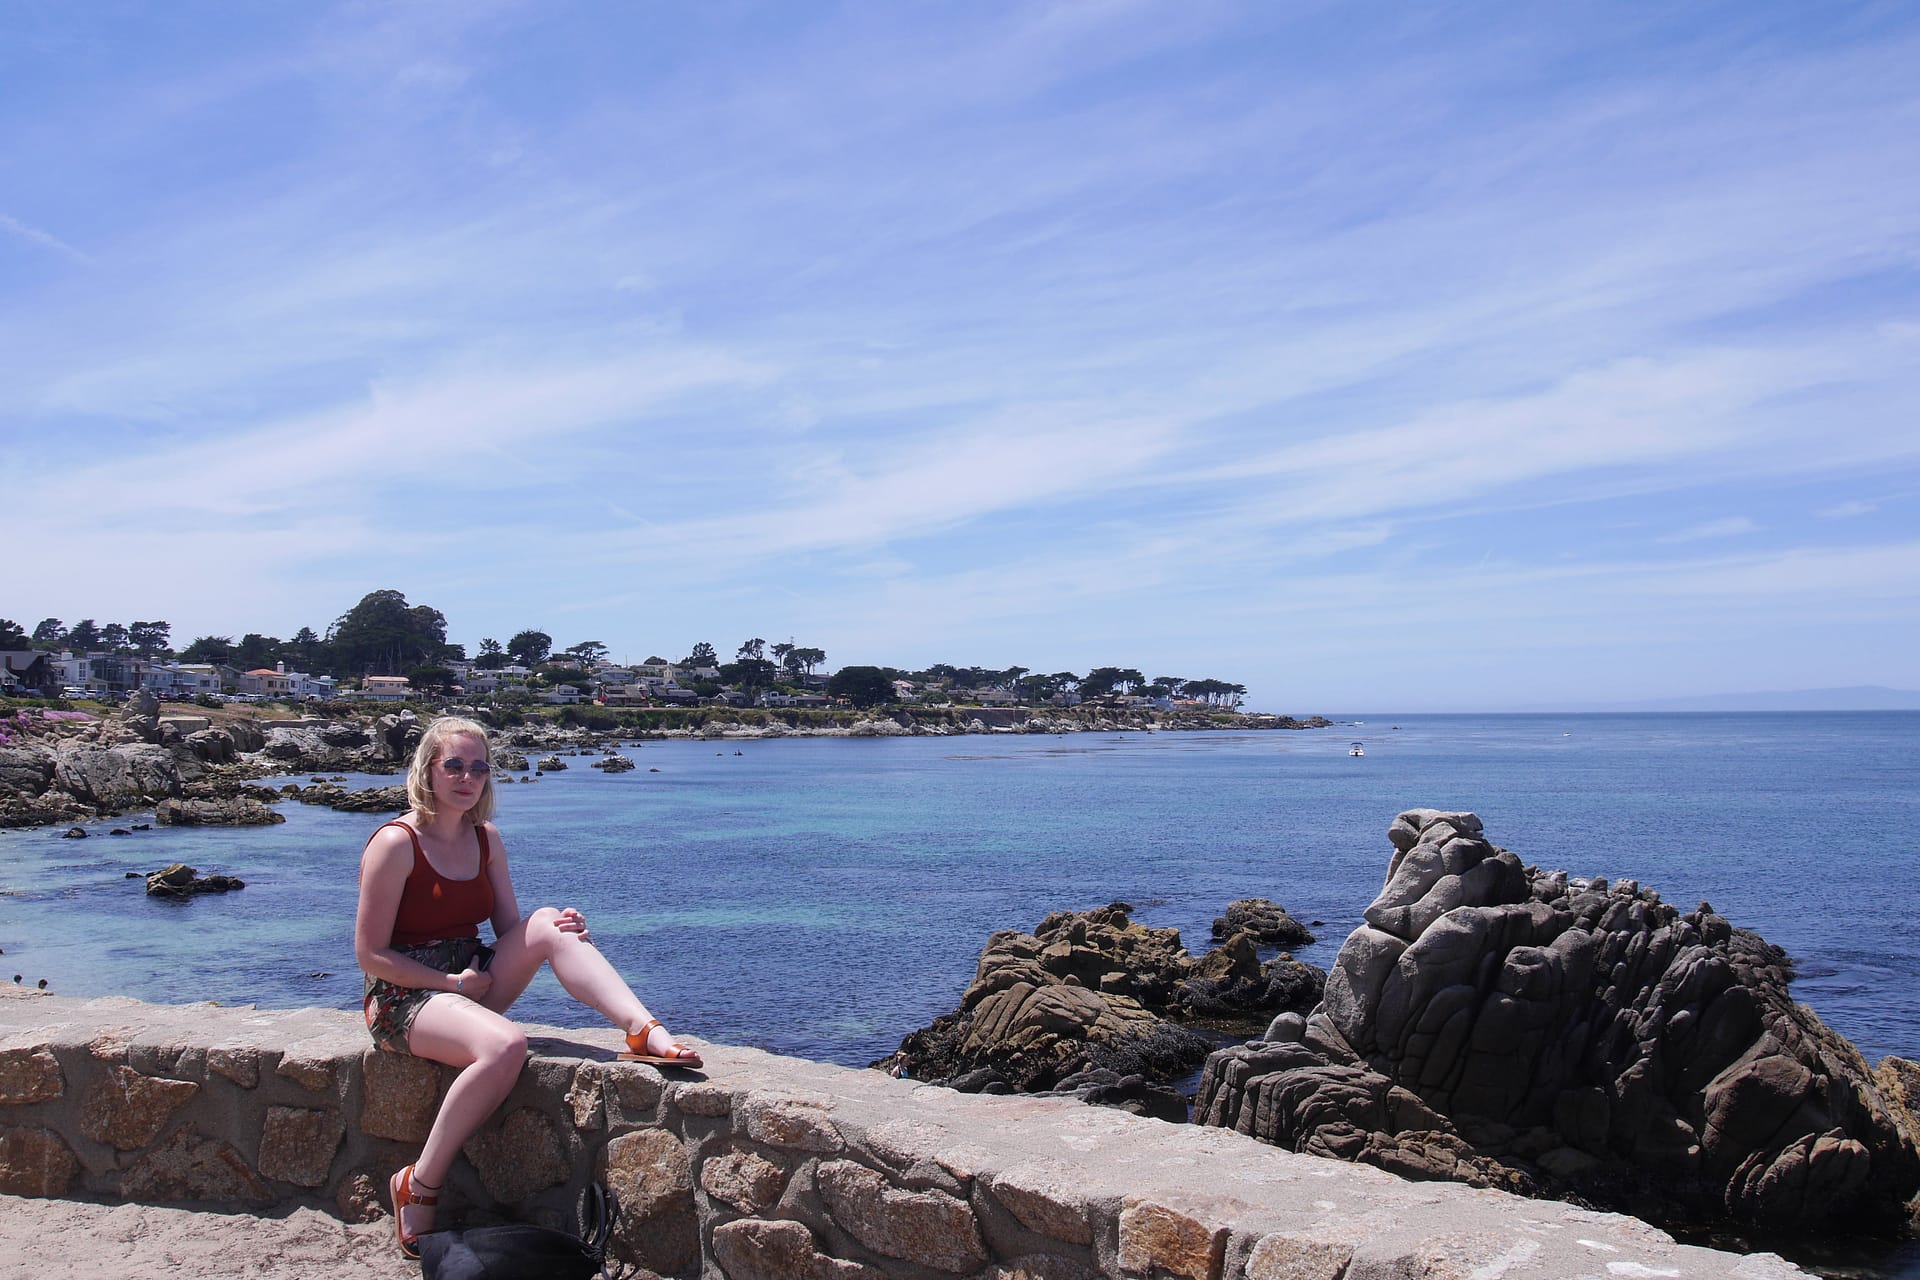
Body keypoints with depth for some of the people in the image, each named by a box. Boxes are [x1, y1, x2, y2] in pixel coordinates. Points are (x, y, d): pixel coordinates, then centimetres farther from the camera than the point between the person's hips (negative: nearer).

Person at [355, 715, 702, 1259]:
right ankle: (419, 1186, -16)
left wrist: (560, 928, -14)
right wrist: (453, 982, -16)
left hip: (471, 984, 6)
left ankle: (645, 1031, -30)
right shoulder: (397, 843, -12)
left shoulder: (486, 839, 8)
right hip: (403, 996, -6)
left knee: (549, 923, -19)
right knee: (504, 1044, -34)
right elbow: (370, 954, -12)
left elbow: (511, 931, 7)